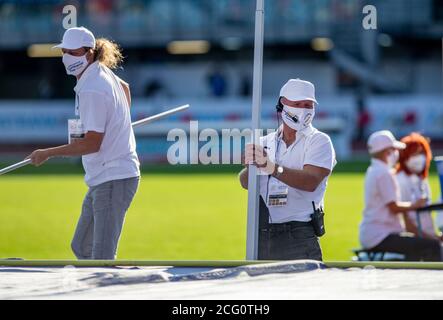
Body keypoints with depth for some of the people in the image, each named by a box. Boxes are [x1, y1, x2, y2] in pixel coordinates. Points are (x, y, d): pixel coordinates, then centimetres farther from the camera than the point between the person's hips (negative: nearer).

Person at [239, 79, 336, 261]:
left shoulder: (319, 141, 2)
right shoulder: (265, 143, 15)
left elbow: (310, 181, -15)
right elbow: (245, 182, 2)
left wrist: (272, 168, -27)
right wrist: (251, 166, -22)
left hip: (299, 239, -5)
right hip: (261, 237, 5)